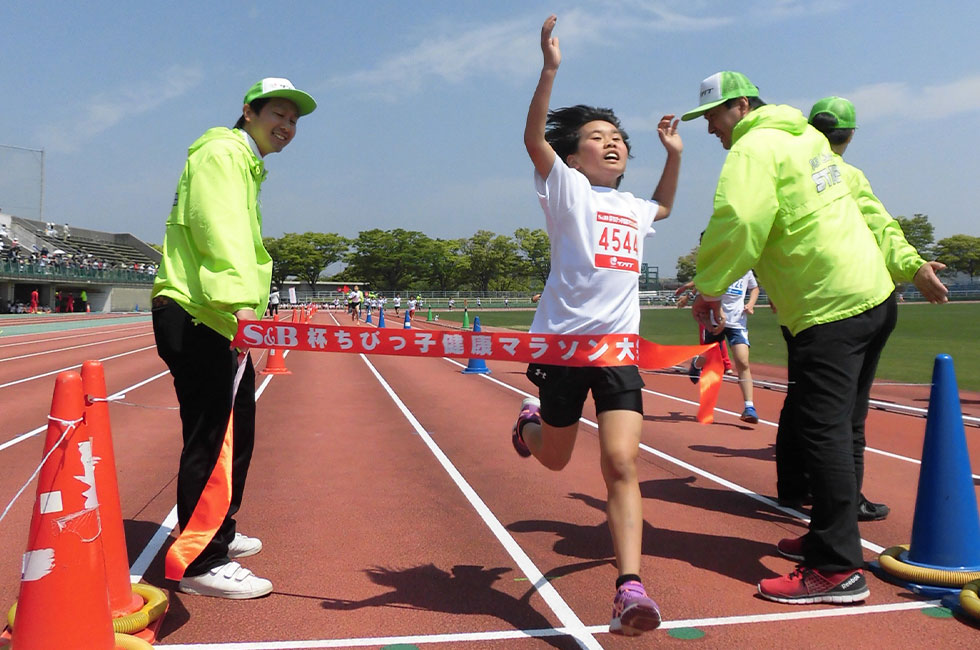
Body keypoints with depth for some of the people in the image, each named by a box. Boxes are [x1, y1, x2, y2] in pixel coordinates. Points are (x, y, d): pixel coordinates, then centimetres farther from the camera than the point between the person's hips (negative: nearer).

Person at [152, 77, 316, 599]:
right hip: (193, 316, -11)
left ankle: (218, 534, 32)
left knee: (236, 432, 17)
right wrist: (240, 300, -36)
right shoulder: (222, 152, -7)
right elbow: (220, 230, -24)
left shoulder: (246, 164, 25)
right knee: (210, 437, -10)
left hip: (221, 320, 11)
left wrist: (246, 308, 19)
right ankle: (201, 566, -2)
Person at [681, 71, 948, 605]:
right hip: (876, 298, 10)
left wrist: (708, 287, -15)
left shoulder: (755, 147, -10)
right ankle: (829, 537, 28)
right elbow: (866, 207, 25)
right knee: (836, 427, 16)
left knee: (821, 433, -8)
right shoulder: (807, 137, 20)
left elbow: (737, 223, -24)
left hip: (830, 312, -10)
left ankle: (838, 570, -4)